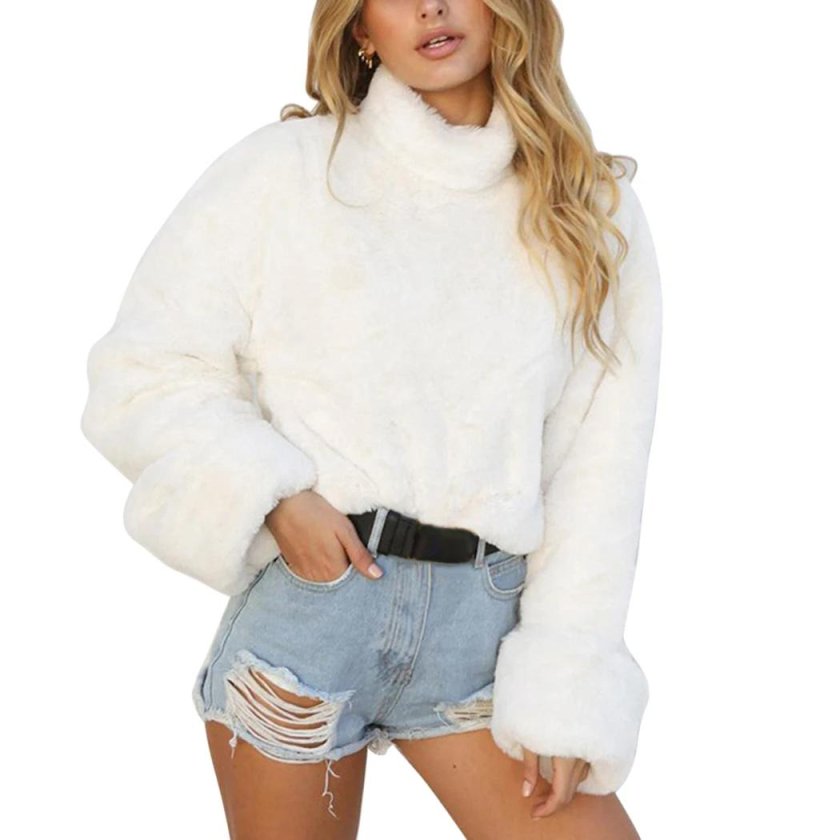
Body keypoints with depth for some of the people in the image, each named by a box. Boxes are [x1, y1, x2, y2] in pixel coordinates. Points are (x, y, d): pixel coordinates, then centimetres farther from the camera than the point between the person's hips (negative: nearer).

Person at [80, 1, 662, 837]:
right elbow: (141, 374, 0)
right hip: (307, 595, -2)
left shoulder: (592, 210, 6)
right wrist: (272, 495, -15)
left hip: (481, 623, 2)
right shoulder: (286, 168, -1)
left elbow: (597, 469, 3)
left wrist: (565, 694, -3)